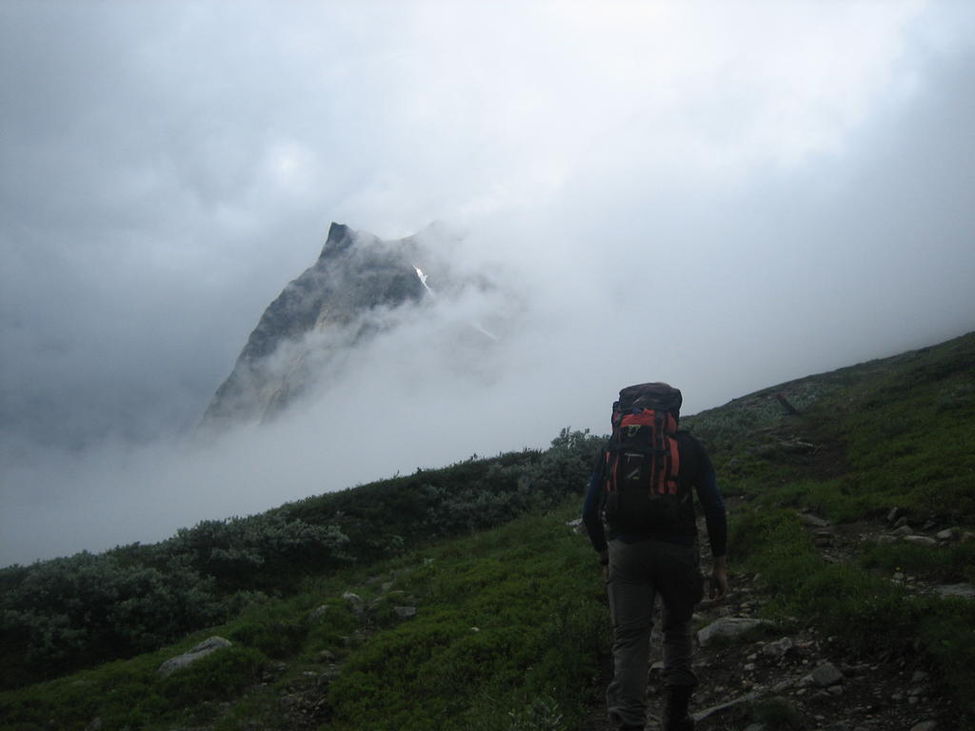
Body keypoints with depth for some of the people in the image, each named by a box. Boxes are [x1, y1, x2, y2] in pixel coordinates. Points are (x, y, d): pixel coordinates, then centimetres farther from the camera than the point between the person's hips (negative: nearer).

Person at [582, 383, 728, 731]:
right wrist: (720, 565, 7)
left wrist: (604, 555, 19)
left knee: (630, 637, 2)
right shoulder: (689, 446, 7)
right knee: (677, 626, 19)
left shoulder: (612, 448, 10)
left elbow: (590, 511, 7)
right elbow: (714, 507, 2)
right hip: (677, 549, 0)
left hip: (625, 550, 0)